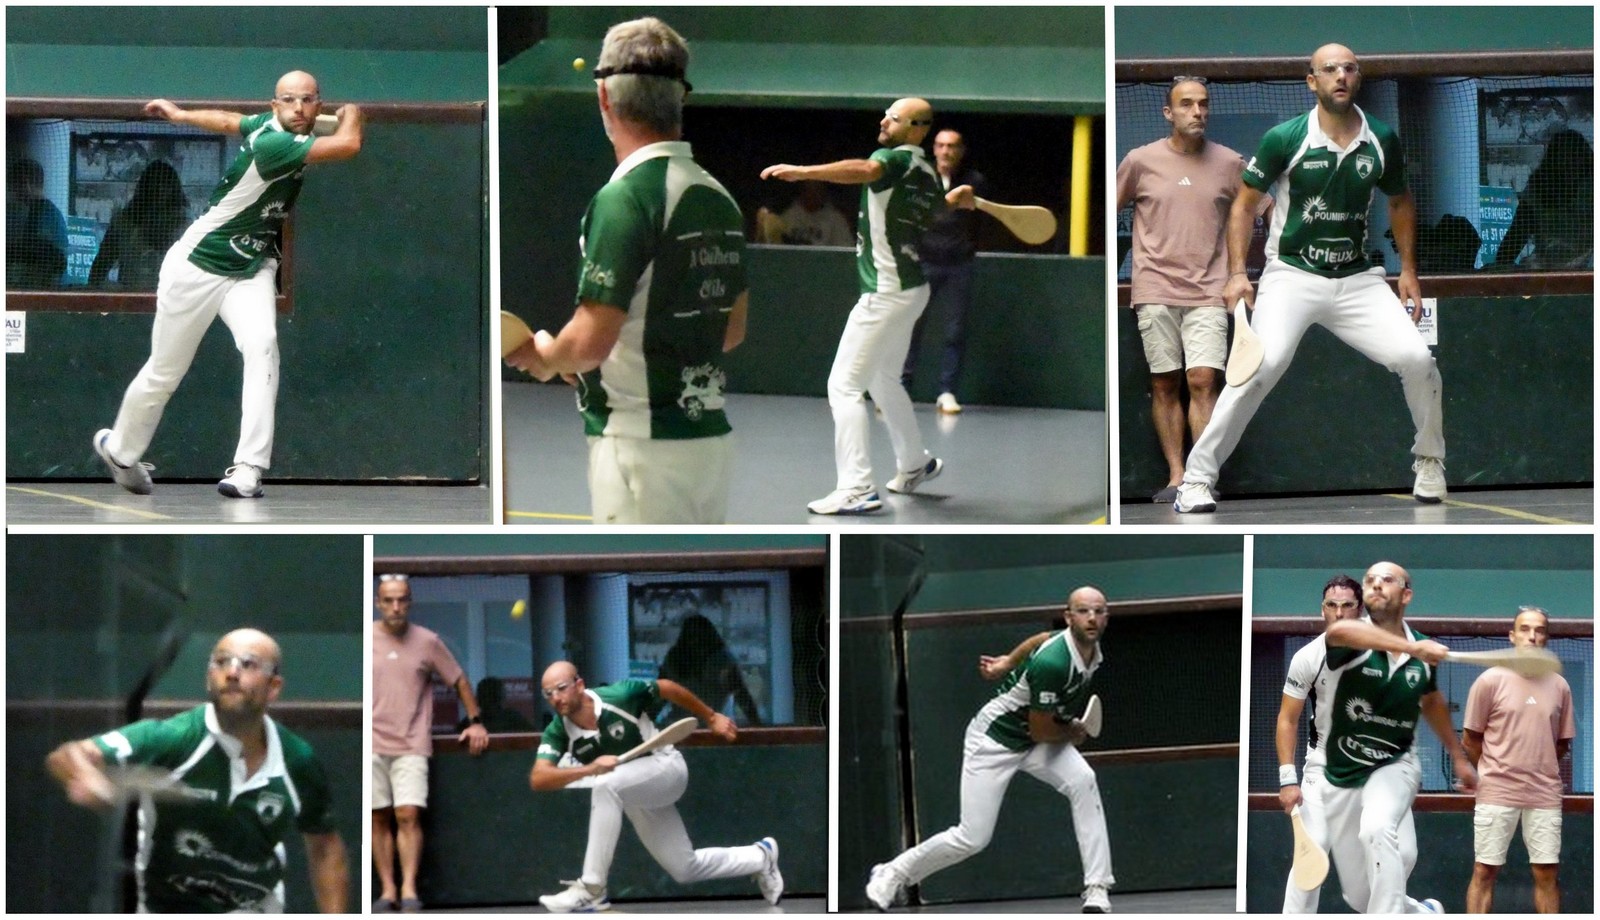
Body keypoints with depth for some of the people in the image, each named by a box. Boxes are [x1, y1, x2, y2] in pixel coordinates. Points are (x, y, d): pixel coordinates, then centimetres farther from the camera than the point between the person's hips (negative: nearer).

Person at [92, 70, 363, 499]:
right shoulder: (271, 142, -28)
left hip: (250, 270, 6)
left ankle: (247, 472, -29)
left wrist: (179, 114, 33)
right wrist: (351, 110, -13)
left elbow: (228, 120, 16)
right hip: (198, 266, -6)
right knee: (165, 371, 7)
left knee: (261, 344, -22)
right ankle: (119, 449, 36)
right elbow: (348, 146, -34)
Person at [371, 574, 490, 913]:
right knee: (379, 818, 1)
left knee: (408, 815, -12)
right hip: (372, 745, 1)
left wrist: (475, 721, 10)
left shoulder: (428, 641, 3)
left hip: (412, 745, -1)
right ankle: (387, 891, 4)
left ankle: (408, 890, -14)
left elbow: (459, 680, 14)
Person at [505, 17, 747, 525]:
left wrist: (544, 356, 2)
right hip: (710, 433, 8)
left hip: (643, 443, -8)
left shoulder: (625, 197, -16)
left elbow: (589, 341, -19)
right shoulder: (718, 197, 8)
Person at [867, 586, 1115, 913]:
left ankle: (1096, 891, -20)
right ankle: (892, 876, 18)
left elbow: (1042, 639, 14)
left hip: (1035, 739, 7)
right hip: (994, 739, -7)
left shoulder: (1091, 647, -7)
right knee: (972, 839, -8)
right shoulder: (1053, 663, -33)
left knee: (1084, 781, -22)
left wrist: (1008, 663, 18)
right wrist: (1073, 733, -6)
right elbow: (1041, 730, -24)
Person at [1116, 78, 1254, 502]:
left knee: (1203, 380, -11)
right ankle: (1175, 477, 5)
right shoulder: (1141, 161, 2)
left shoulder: (1230, 164, 5)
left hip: (1207, 292, 0)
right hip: (1155, 289, 0)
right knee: (1165, 384, 1)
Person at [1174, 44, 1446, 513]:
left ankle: (1429, 463, 12)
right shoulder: (1284, 139, -8)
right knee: (1264, 363, -27)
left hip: (1358, 279, 3)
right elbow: (1244, 204, 2)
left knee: (1416, 358, -15)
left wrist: (1409, 270, 13)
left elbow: (1400, 201, 20)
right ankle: (1197, 478, -18)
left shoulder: (1382, 140, 2)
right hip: (1292, 276, -3)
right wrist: (1237, 273, -8)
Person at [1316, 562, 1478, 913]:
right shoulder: (1351, 640, -16)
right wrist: (1411, 648, -56)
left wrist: (1458, 757, 23)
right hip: (1341, 777, 0)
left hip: (1394, 767, 0)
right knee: (1359, 895, 7)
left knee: (1376, 830, -35)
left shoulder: (1422, 654, -3)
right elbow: (1338, 630, -44)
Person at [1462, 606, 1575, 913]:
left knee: (1547, 873, 4)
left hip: (1545, 795, 3)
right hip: (1497, 794, -3)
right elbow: (1470, 741, 2)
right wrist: (1497, 772, 9)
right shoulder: (1491, 681, -3)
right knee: (1485, 871, -2)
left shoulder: (1559, 686, 6)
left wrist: (1539, 770, 9)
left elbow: (1562, 742, 15)